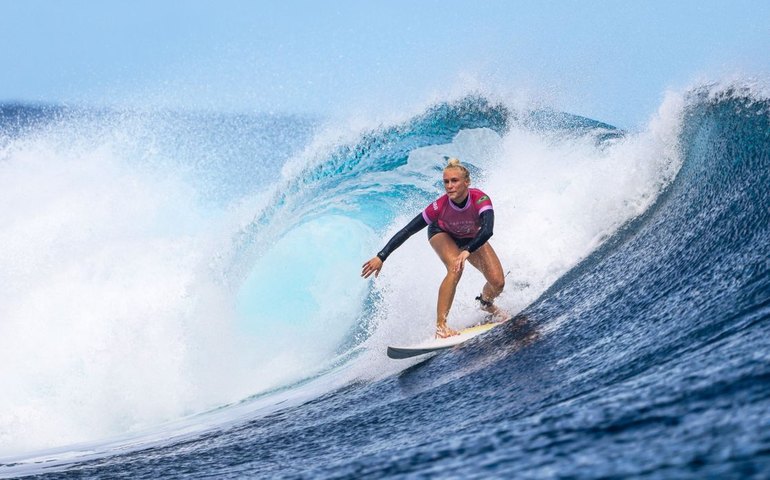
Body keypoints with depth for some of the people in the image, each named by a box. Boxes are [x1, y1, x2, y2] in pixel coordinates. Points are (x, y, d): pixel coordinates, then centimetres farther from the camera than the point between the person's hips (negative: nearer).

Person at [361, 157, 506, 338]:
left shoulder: (480, 199, -38)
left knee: (498, 283, -11)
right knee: (455, 269, -34)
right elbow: (407, 231, -31)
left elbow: (487, 230, -52)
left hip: (472, 238, 2)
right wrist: (381, 257, -34)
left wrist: (467, 251, -67)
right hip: (443, 234, -2)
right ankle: (440, 325, -31)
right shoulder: (440, 206, -37)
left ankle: (486, 303, 27)